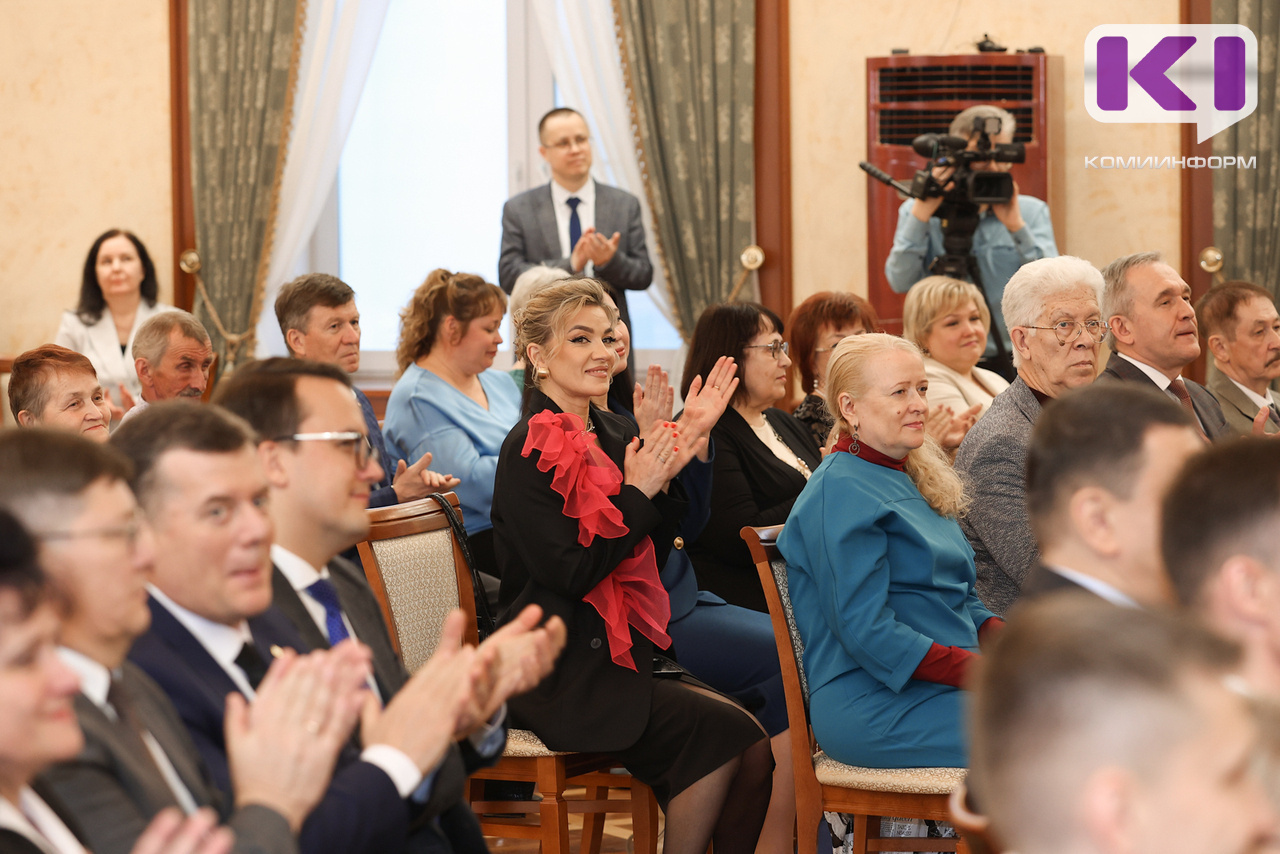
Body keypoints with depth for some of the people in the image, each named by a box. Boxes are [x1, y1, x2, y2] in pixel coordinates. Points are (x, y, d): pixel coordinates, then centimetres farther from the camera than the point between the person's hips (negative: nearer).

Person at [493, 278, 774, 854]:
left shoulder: (615, 434, 12)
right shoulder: (530, 450, -11)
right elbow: (570, 572, -17)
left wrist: (674, 468, 4)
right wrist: (639, 491, -11)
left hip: (621, 654, 7)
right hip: (560, 672, -7)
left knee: (754, 748, -15)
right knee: (726, 733, -22)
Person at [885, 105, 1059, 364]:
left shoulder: (1032, 211, 12)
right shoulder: (917, 211, 9)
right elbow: (900, 282, -6)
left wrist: (1016, 226, -12)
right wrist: (922, 214, -13)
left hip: (1013, 360, 0)